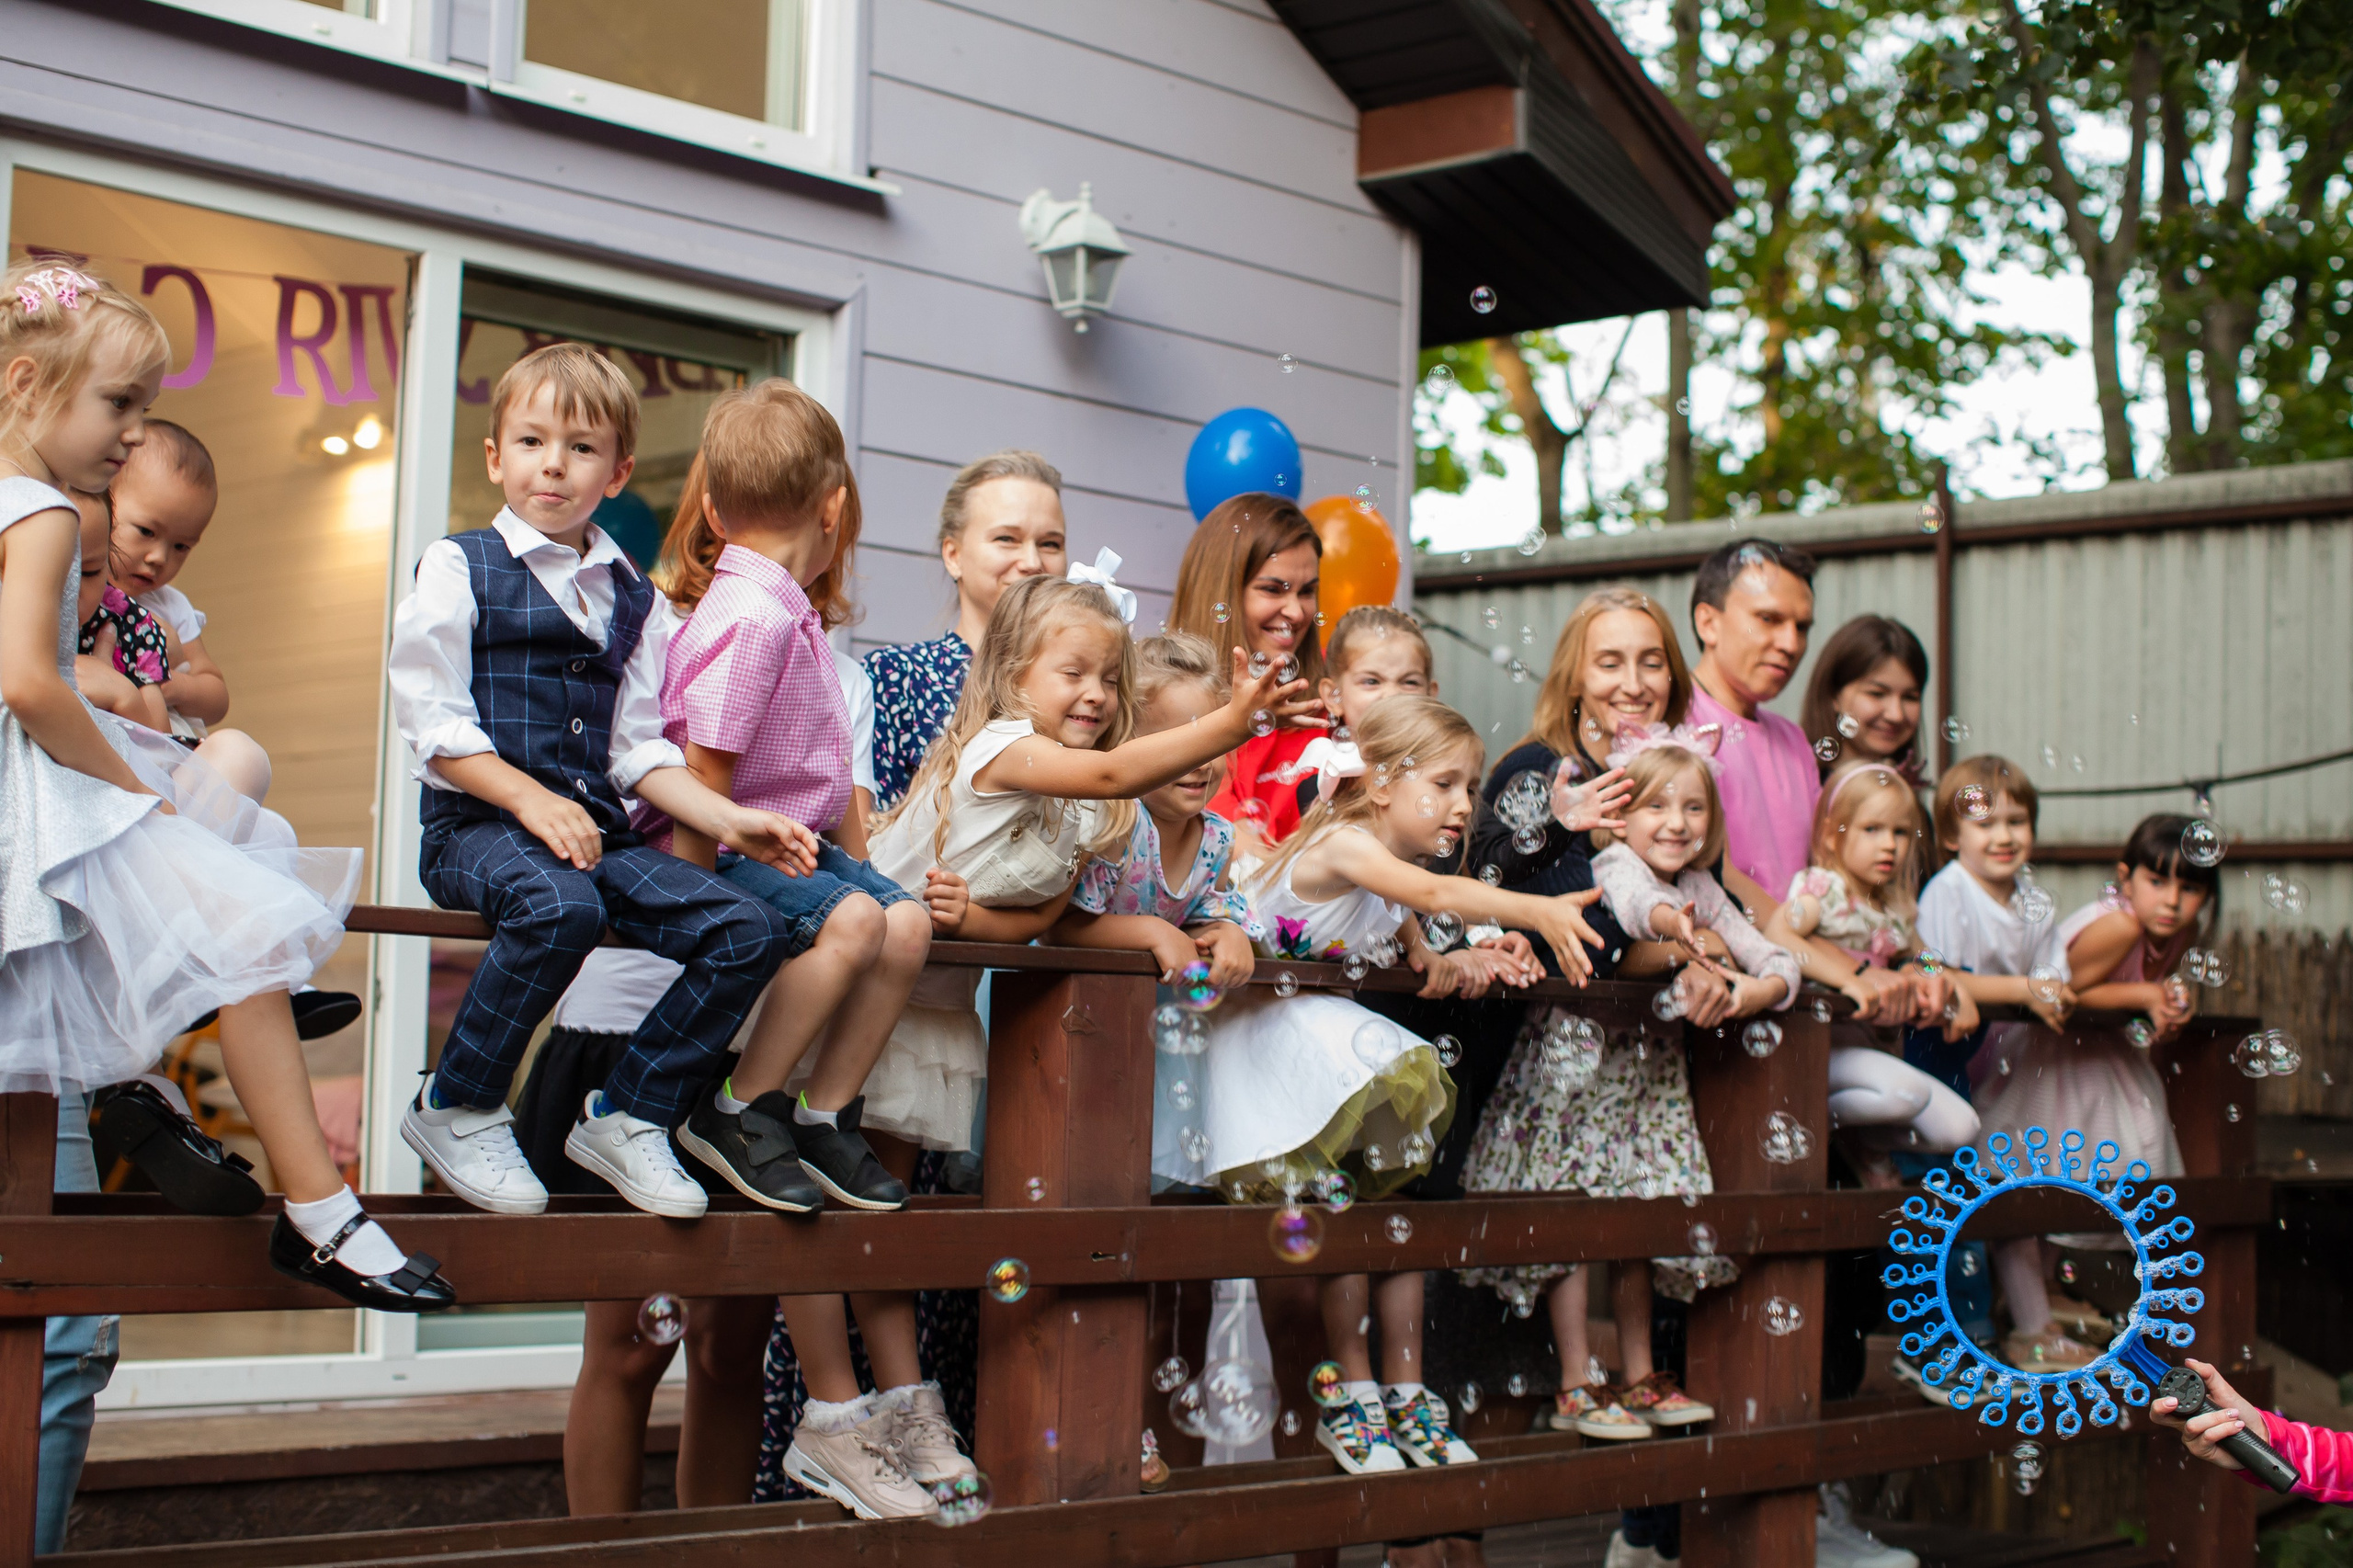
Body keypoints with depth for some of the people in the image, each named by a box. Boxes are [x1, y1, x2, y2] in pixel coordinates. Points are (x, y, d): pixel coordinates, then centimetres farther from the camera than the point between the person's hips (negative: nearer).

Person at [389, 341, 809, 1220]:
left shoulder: (627, 596, 19)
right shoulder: (458, 568, 4)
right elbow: (435, 726, -5)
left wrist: (728, 820, 2)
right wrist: (530, 799, -19)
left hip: (596, 827, 5)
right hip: (476, 824, -5)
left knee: (750, 932, -14)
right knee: (560, 908, -38)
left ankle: (628, 1116, 1)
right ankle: (456, 1109, -15)